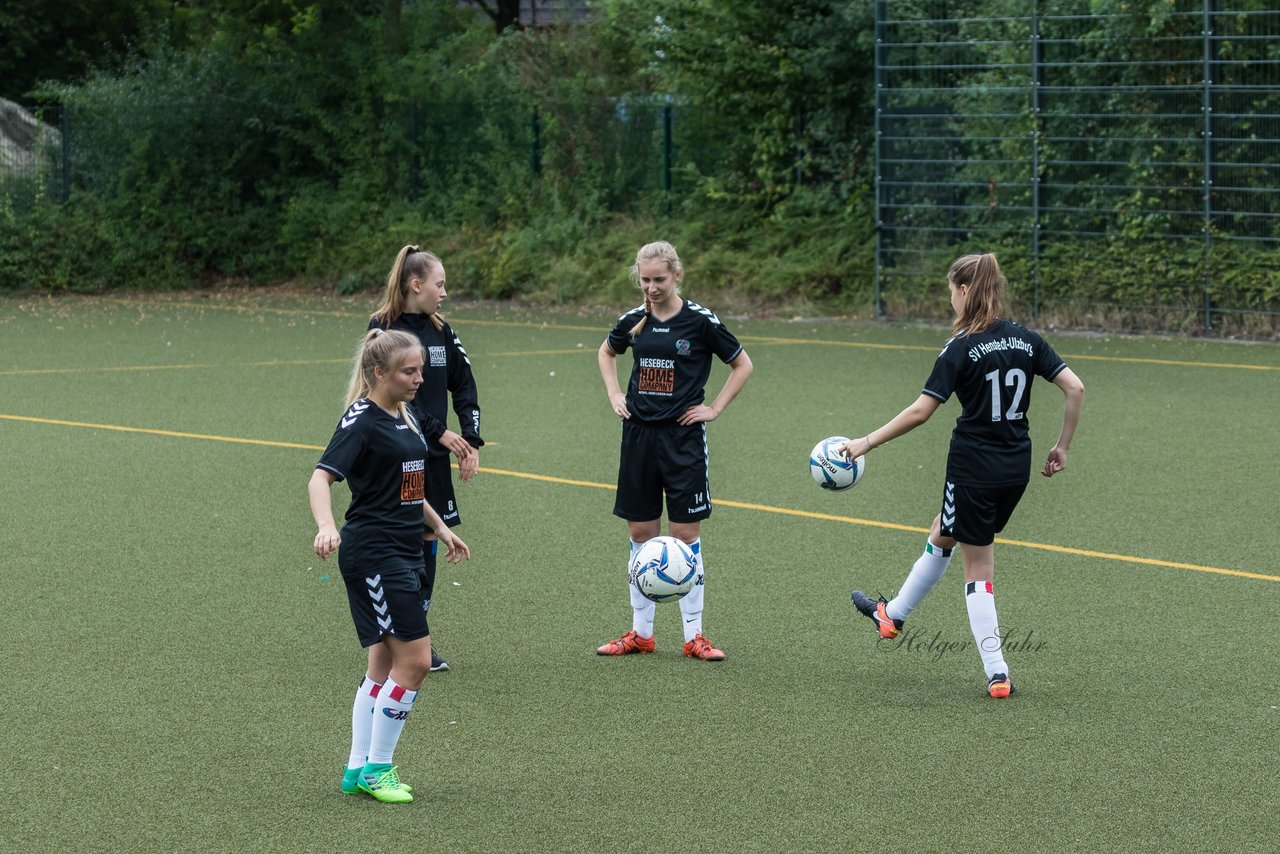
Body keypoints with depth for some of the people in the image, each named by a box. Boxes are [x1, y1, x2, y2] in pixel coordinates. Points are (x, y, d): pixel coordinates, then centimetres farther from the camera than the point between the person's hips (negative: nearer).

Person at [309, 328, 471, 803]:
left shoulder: (404, 418, 13)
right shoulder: (362, 421, -14)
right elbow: (321, 479, -24)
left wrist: (440, 527, 30)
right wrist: (325, 527, -41)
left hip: (403, 553, 9)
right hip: (372, 554, -9)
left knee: (385, 664, 11)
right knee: (414, 660, -10)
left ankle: (358, 771, 17)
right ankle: (376, 768, -1)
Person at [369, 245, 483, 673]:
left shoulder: (440, 331, 10)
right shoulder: (383, 329, -10)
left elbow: (464, 386, 10)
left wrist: (471, 441, -1)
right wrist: (440, 432, -17)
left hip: (433, 455, 6)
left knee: (427, 540, 7)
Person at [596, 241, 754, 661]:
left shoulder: (700, 321, -7)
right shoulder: (634, 321, 4)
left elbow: (742, 364, 3)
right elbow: (607, 352, 25)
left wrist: (715, 408, -3)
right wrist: (614, 394, 12)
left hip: (683, 437, -4)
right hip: (639, 433, 4)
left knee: (685, 532, -3)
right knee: (641, 532, 7)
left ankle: (694, 635, 3)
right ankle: (640, 632, 15)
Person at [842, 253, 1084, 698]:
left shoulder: (961, 349, -15)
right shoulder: (1027, 340, 2)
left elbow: (920, 411, -18)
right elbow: (1075, 388, -2)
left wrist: (867, 443, -10)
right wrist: (1062, 448, 8)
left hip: (974, 469, -6)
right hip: (1017, 468, 6)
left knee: (978, 569, 6)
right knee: (941, 534, 25)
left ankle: (997, 674, 10)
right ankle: (893, 615, 39)